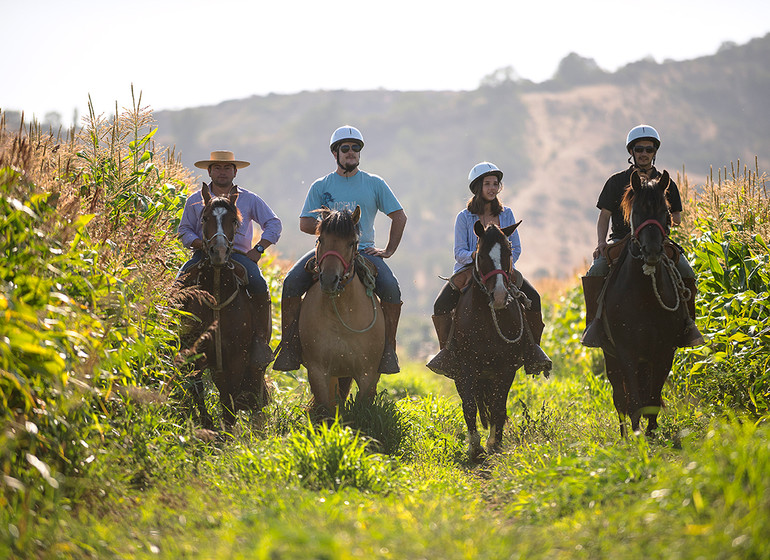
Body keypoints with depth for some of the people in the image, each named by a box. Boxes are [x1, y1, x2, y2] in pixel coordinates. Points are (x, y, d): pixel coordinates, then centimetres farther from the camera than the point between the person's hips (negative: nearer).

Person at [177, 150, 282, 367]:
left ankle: (262, 340, -21)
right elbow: (184, 230, 14)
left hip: (238, 254, -1)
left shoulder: (249, 200, 13)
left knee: (259, 286, -31)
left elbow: (273, 224, 13)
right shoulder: (196, 200, 14)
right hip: (204, 255, 1)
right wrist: (200, 243, -6)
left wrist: (258, 249, -1)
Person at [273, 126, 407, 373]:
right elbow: (305, 223, 5)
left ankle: (388, 349, -13)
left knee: (391, 288, -28)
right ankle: (289, 344, -15)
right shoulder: (321, 186, 10)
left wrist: (388, 250, 2)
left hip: (363, 250, -1)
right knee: (291, 282, -25)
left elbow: (399, 217, 12)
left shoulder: (374, 184, 9)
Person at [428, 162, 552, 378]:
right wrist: (475, 256, -26)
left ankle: (533, 348, -6)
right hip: (469, 270, -1)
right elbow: (459, 252, -5)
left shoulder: (506, 214, 8)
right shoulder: (464, 217, 1)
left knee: (533, 297, -22)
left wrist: (507, 261, -14)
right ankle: (446, 350, -4)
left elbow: (516, 248, 7)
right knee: (441, 305, -24)